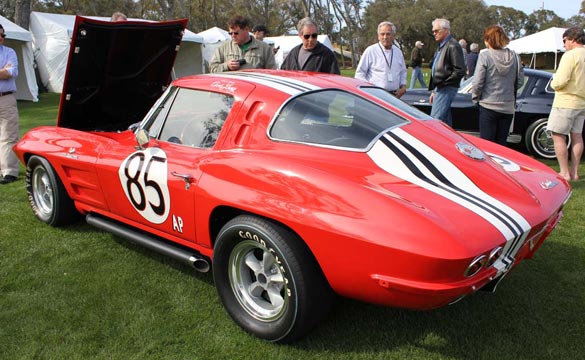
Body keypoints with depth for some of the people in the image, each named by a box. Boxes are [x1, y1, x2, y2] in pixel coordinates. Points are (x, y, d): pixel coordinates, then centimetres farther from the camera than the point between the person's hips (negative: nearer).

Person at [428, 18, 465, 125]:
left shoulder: (453, 46, -11)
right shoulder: (441, 46, 19)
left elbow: (460, 71, -17)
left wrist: (443, 83, -14)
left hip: (446, 89, -10)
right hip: (440, 89, 10)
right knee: (445, 122, 14)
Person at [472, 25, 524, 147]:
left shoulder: (485, 56, -11)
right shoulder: (514, 56, 2)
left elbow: (477, 83, -12)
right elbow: (520, 81, 5)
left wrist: (475, 97, 5)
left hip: (489, 106, -4)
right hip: (508, 107, 4)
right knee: (502, 144, 12)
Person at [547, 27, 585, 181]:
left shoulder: (570, 55, -16)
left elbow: (561, 81, -22)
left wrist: (553, 83, -2)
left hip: (566, 102, -8)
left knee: (558, 137, -1)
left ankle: (564, 173, -1)